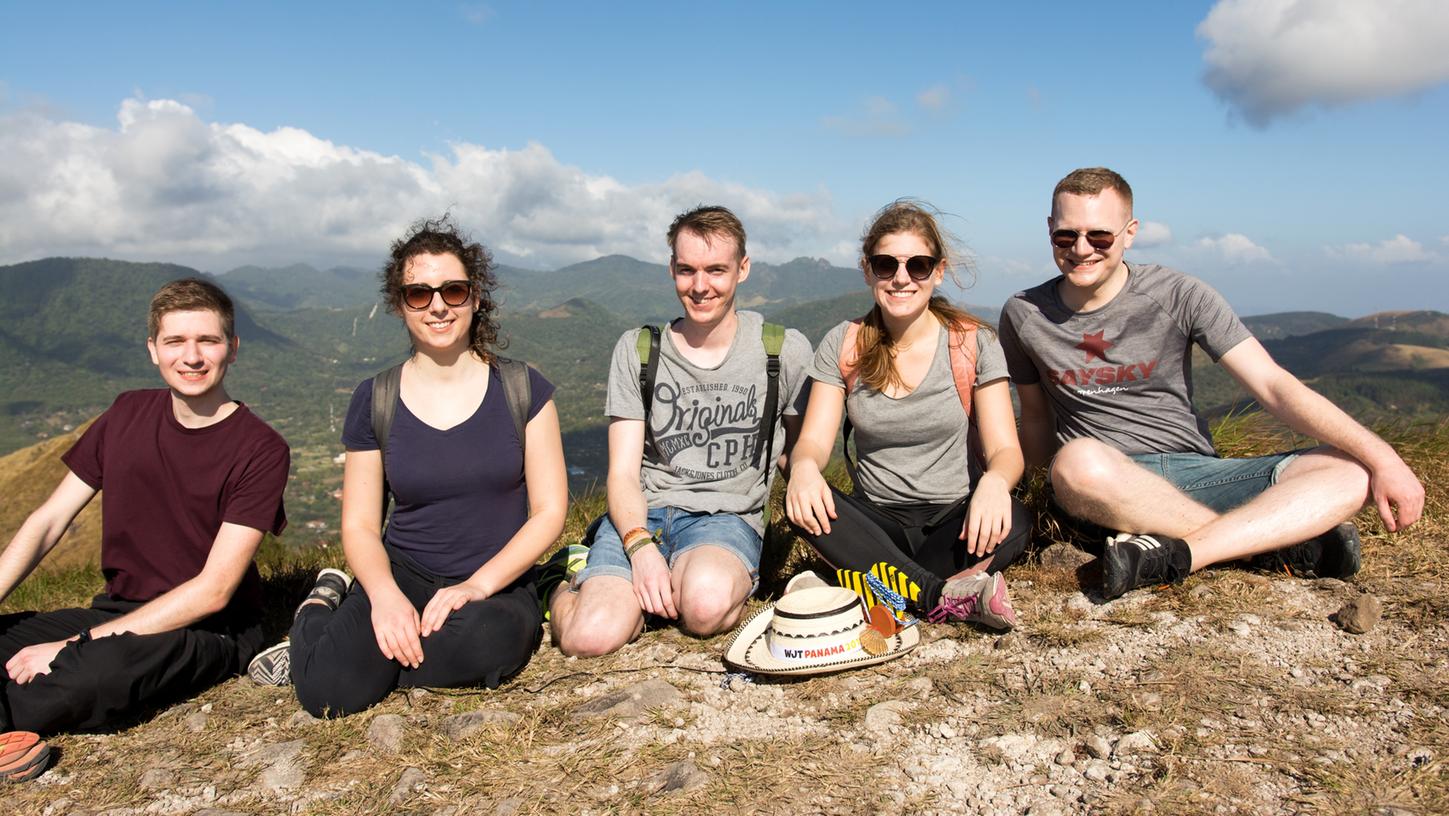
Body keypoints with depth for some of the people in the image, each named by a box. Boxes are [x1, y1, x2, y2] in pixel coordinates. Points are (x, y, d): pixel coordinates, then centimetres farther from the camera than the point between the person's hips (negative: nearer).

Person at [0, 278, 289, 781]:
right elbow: (48, 520, 6)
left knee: (102, 670, -35)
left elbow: (213, 591, -17)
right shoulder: (128, 415, 5)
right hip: (117, 611, 5)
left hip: (210, 631, -5)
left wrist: (74, 646, -20)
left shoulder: (260, 451, -13)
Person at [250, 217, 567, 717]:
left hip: (497, 587, 0)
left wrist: (477, 586, -17)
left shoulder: (522, 390, -1)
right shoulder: (374, 400, 3)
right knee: (328, 694, -26)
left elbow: (549, 510, -4)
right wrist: (385, 595, -18)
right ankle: (321, 611, 11)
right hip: (404, 576, 1)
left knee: (482, 639, -37)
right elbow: (360, 525, 3)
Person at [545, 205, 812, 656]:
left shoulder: (785, 352, 4)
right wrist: (640, 547, -17)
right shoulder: (637, 349, 6)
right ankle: (569, 587, 8)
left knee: (706, 605, -38)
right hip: (641, 514, 2)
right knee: (591, 637, -26)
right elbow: (623, 472, 1)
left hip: (726, 517, -1)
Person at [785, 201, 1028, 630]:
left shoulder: (974, 343, -4)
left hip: (953, 517, -1)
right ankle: (944, 597, -35)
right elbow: (814, 439, -6)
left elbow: (1005, 449, -8)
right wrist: (803, 466, -32)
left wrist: (994, 482, -34)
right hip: (877, 521, 1)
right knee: (803, 505, -30)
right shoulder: (842, 346, 0)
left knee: (1011, 523, -33)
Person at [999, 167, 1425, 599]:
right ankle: (1289, 537, -21)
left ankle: (1171, 555, -33)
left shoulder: (1178, 296, -1)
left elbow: (1274, 385, -5)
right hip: (1109, 487, -1)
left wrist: (1380, 455, -14)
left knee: (1353, 471, -18)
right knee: (1076, 460, -38)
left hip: (1200, 473, 2)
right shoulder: (1023, 316, 2)